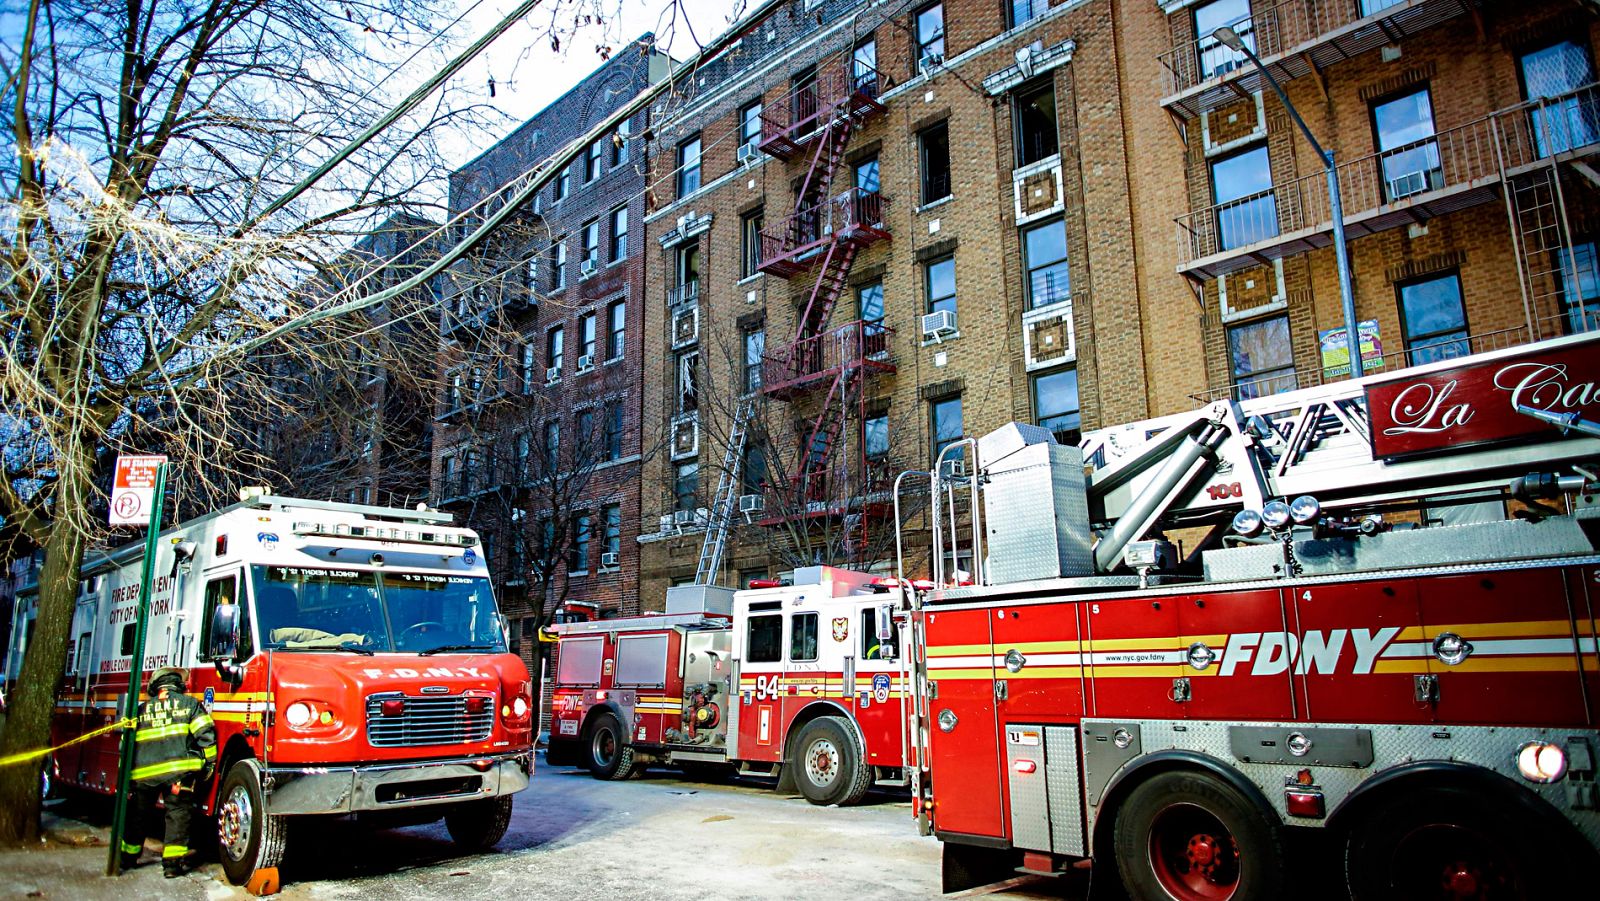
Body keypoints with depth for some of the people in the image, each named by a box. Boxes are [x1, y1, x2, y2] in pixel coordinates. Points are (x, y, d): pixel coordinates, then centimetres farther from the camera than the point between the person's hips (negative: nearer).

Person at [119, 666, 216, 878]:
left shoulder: (141, 710, 17)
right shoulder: (190, 704, 7)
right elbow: (205, 734, -2)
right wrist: (209, 763, 4)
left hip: (143, 771, 3)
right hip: (178, 769, -3)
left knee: (137, 814, 20)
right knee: (178, 813, 2)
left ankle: (128, 856, 33)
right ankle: (172, 862, -2)